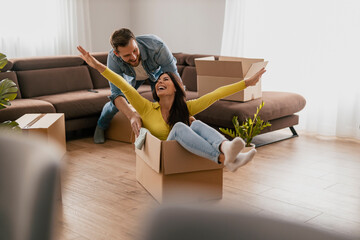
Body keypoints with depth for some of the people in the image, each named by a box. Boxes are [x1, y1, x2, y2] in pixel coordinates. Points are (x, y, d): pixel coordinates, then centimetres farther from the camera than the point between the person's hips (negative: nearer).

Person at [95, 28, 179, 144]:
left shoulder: (157, 46, -47)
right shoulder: (113, 59, -40)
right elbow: (117, 93, -42)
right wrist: (132, 116, -60)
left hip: (157, 70, -1)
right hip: (132, 76, 1)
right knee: (118, 101, -7)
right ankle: (101, 126, 24)